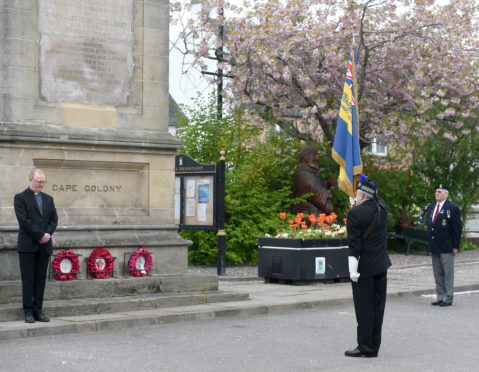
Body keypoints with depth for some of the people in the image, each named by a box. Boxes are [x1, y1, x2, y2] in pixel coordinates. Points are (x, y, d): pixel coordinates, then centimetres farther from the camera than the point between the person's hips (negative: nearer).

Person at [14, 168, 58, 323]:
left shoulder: (48, 199, 15)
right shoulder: (20, 198, -1)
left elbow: (54, 219, 11)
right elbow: (24, 220, -11)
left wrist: (47, 234, -7)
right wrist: (40, 235, -14)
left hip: (44, 246, 5)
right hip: (28, 246, -5)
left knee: (41, 279, 5)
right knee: (28, 279, -1)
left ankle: (38, 310, 10)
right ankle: (28, 311, 3)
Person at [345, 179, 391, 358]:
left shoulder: (355, 214, -15)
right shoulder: (382, 209, 2)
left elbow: (354, 244, -18)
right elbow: (377, 198, 28)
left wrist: (353, 270, -15)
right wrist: (366, 183, 27)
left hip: (364, 268, -6)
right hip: (381, 266, 7)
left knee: (364, 309, 0)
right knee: (377, 306, 10)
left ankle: (365, 347, 5)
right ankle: (374, 347, 16)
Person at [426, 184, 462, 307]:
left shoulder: (452, 208, -7)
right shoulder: (430, 207, 13)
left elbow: (457, 228, -9)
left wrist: (455, 246, -13)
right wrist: (430, 243, 13)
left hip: (447, 248, -7)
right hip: (434, 247, 7)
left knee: (448, 273, 0)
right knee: (438, 274, 10)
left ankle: (448, 298, 5)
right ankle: (440, 297, 16)